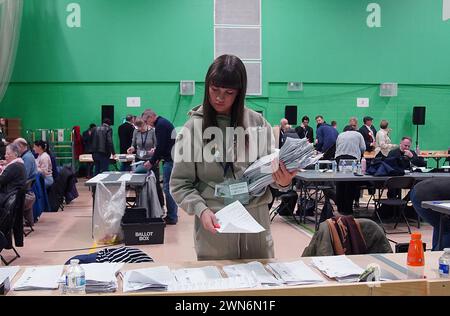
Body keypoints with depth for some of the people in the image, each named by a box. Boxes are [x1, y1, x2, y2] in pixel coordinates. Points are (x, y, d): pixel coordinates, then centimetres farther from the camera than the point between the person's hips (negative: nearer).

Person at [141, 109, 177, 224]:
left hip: (170, 160, -10)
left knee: (168, 188, -6)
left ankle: (171, 217, -1)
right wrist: (157, 158, 16)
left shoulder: (160, 125, -13)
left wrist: (151, 162, -9)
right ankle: (172, 215, 20)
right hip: (174, 158, 10)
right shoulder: (164, 122, 18)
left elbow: (160, 146, -18)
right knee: (170, 187, 14)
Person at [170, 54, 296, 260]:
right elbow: (180, 184, -2)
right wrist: (201, 210, -18)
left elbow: (273, 168, 2)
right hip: (214, 224, -2)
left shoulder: (257, 122, 1)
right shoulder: (194, 127, -4)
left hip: (256, 220, 2)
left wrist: (283, 181, -20)